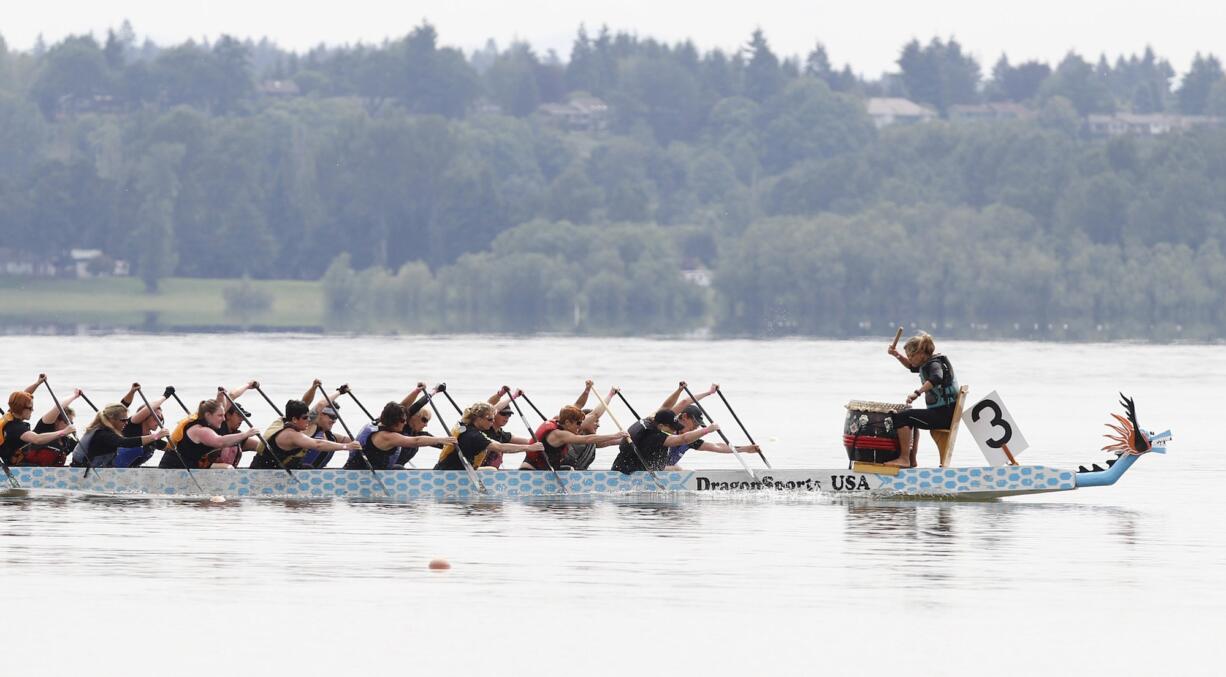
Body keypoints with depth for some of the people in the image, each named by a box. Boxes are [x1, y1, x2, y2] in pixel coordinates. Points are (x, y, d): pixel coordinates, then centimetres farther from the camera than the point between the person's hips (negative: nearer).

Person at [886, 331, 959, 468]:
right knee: (909, 418, 32)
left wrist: (917, 392, -46)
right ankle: (911, 459, 33)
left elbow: (937, 378, -39)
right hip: (941, 412, 11)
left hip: (944, 414, -11)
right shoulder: (926, 364, 15)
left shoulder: (934, 364, -16)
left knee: (901, 417, -17)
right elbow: (912, 367, 34)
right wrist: (898, 356, 16)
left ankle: (904, 458, -16)